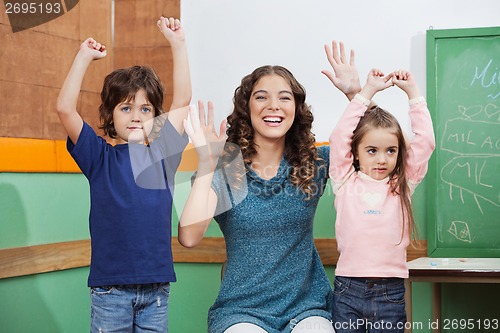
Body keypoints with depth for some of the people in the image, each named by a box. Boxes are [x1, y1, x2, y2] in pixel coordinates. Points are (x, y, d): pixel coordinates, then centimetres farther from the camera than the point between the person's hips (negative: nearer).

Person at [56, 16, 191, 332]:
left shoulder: (162, 155, 7)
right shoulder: (100, 157, 1)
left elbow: (183, 101, 7)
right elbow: (65, 108, -9)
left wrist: (178, 44, 5)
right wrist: (85, 56, -5)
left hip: (156, 286, 2)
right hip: (111, 289, -2)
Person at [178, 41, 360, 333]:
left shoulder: (314, 164, 5)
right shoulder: (224, 169, -3)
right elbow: (189, 237, -17)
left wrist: (355, 93, -8)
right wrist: (206, 160, -18)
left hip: (307, 306, 2)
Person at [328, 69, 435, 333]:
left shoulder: (402, 186, 7)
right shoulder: (346, 182, 3)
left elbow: (426, 141, 3)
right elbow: (339, 137, -4)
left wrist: (412, 92, 5)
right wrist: (368, 92, -1)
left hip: (391, 293, 1)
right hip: (347, 292, -1)